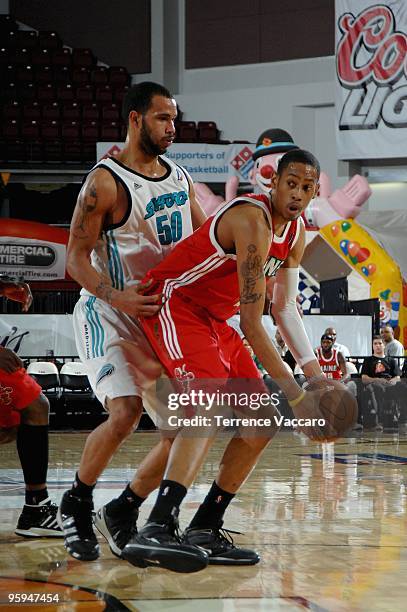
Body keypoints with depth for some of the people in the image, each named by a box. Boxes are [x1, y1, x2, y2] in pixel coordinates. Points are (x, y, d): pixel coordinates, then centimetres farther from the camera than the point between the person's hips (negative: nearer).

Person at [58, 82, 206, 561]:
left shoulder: (180, 179, 9)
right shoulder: (106, 181, -12)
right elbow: (77, 257, -14)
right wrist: (115, 296, -31)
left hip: (165, 314, 7)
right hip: (109, 312, -7)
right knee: (125, 413, -24)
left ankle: (122, 512, 11)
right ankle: (76, 505, 1)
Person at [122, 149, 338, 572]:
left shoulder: (296, 231, 5)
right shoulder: (252, 221, -26)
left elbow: (285, 308, 13)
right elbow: (251, 324, -28)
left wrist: (315, 372, 1)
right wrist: (296, 396, -27)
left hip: (213, 318, 10)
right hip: (174, 301, -10)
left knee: (263, 423, 5)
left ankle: (204, 530, 10)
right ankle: (156, 530, -46)